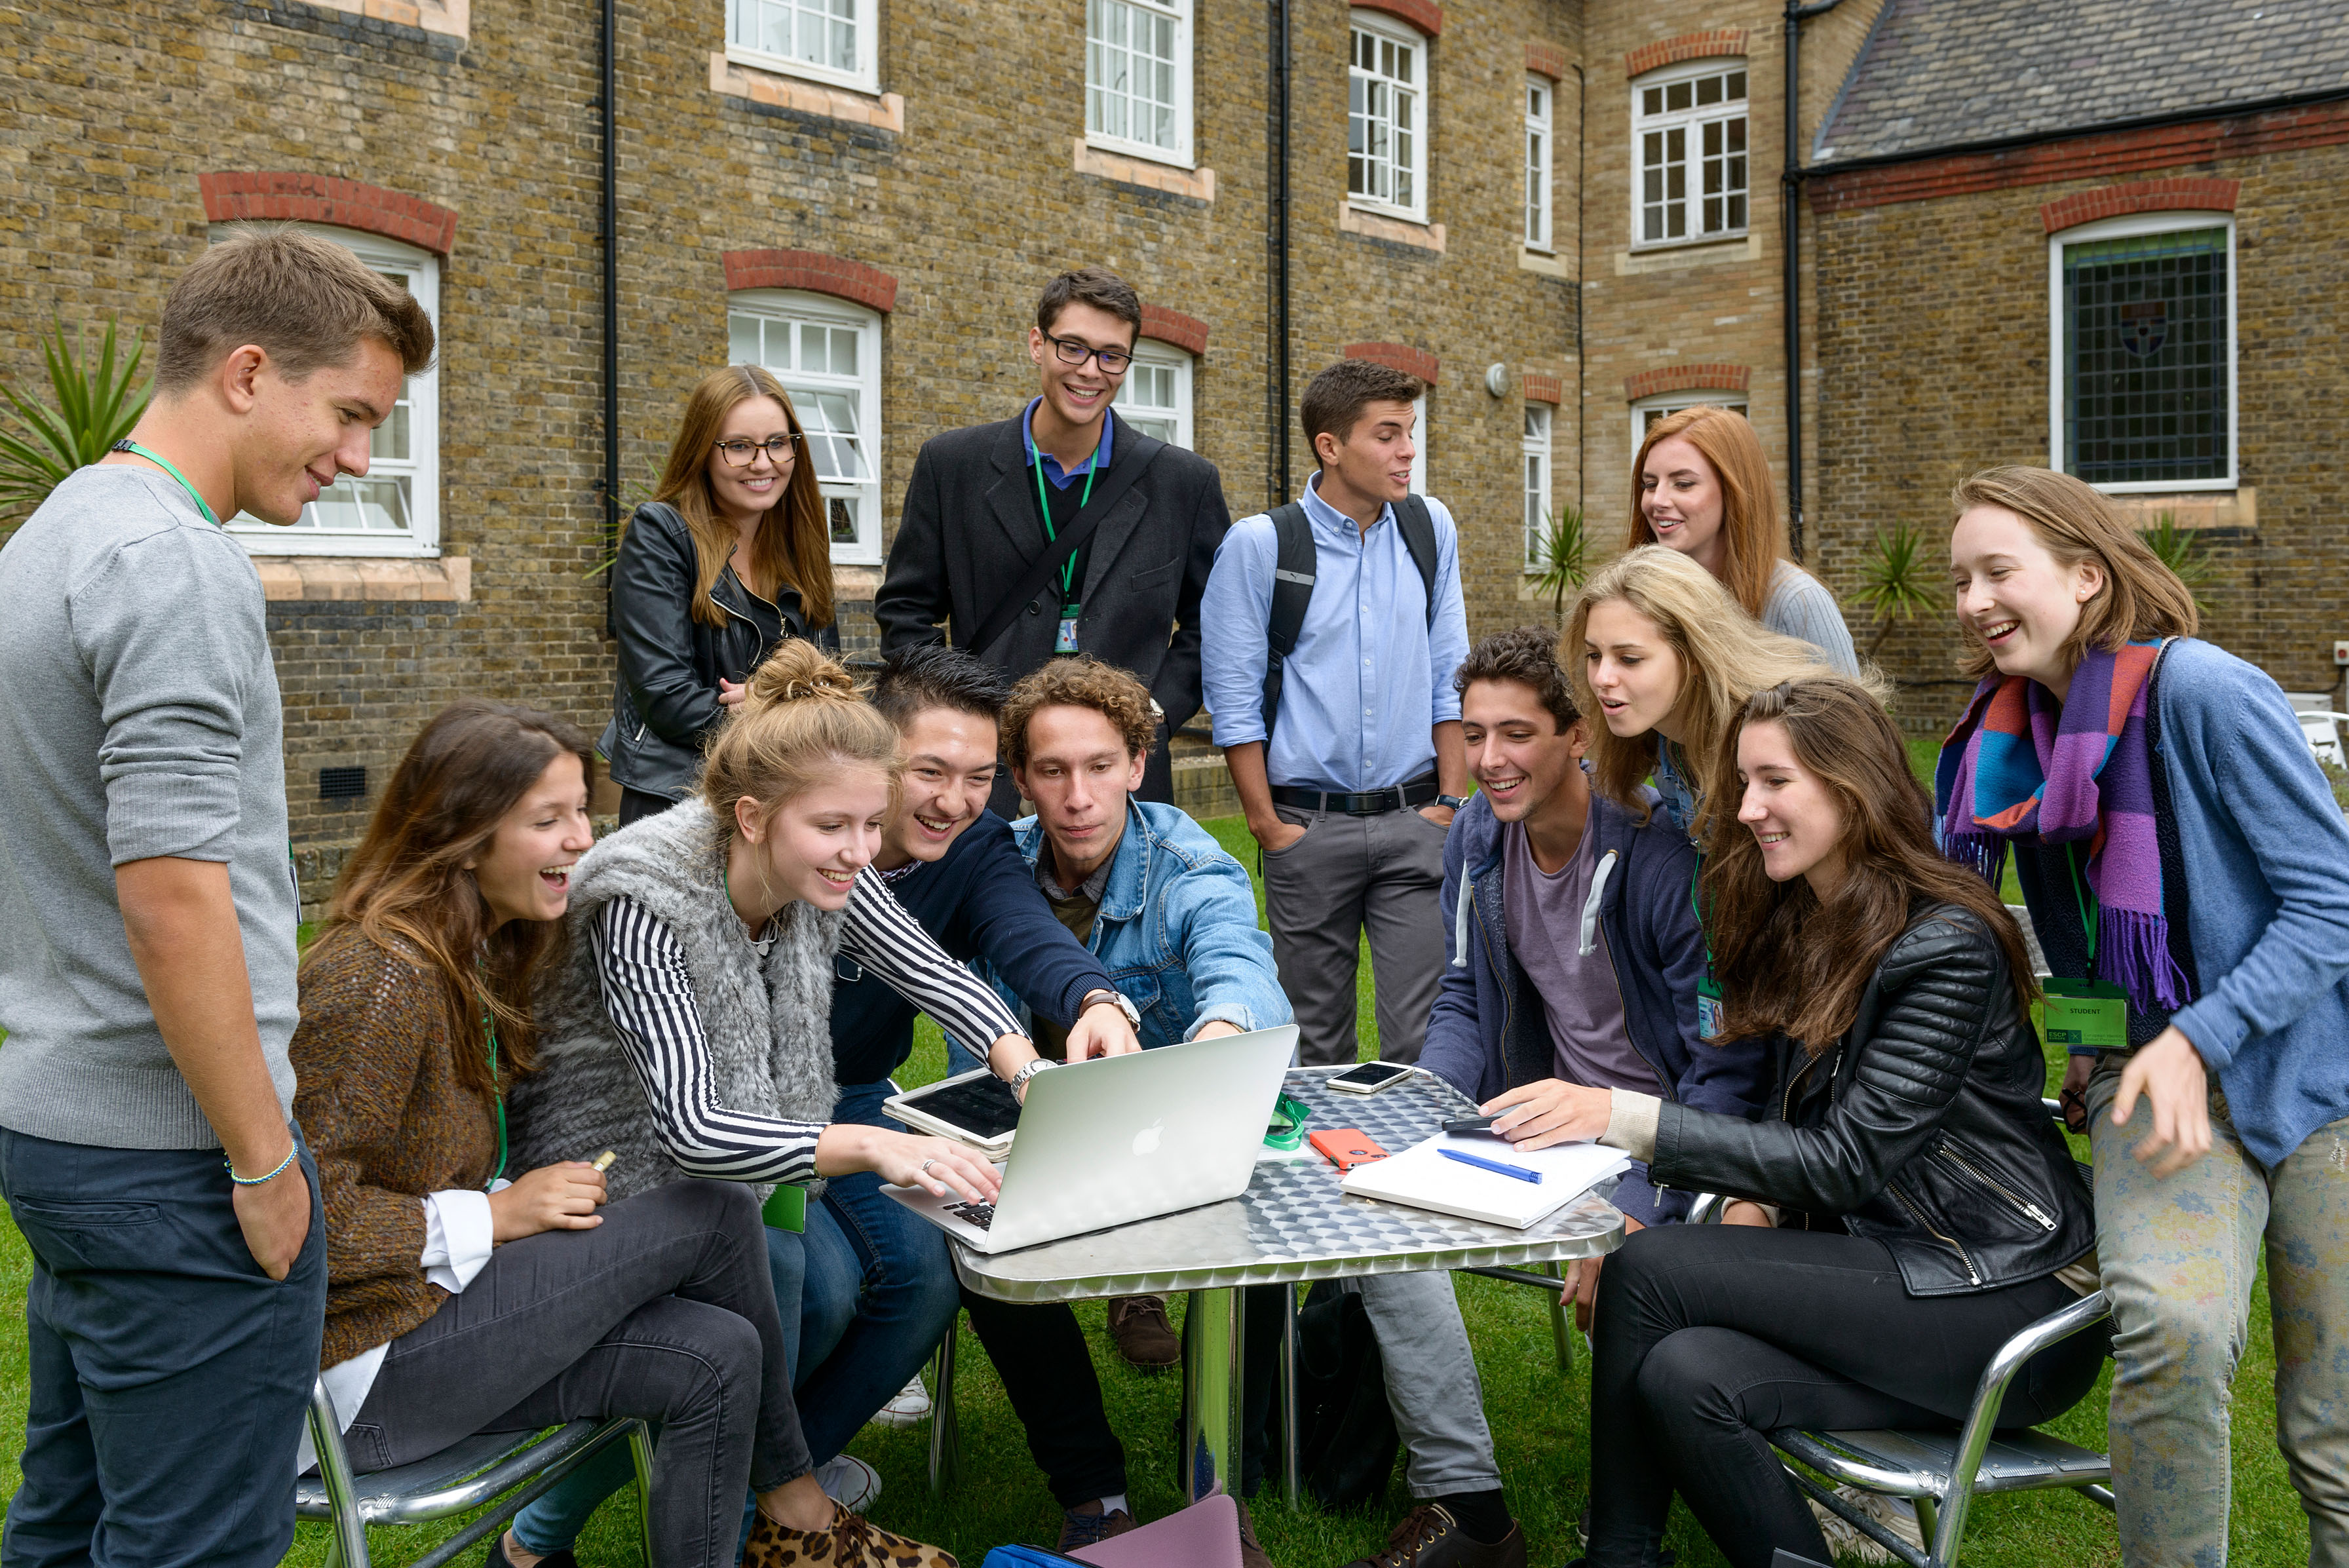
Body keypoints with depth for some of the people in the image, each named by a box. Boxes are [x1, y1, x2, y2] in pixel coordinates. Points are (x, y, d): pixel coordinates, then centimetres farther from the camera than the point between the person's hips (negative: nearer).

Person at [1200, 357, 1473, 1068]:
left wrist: (1451, 801, 2)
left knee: (1424, 1031, -1)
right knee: (1317, 1036, 10)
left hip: (1414, 821, 2)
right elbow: (1234, 699, -4)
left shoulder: (1432, 529, 5)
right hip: (1309, 825, -2)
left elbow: (1451, 677, 8)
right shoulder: (1258, 544, -5)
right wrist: (1267, 824, -6)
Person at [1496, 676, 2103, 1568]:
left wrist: (1624, 1119, -27)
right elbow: (1795, 1126, 12)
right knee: (1682, 1373, -24)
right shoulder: (1798, 926, 9)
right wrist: (1759, 1205, -10)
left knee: (1647, 1273, -20)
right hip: (1887, 1269, 7)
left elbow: (1848, 1159, -21)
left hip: (2016, 1305, -7)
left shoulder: (1948, 948, -17)